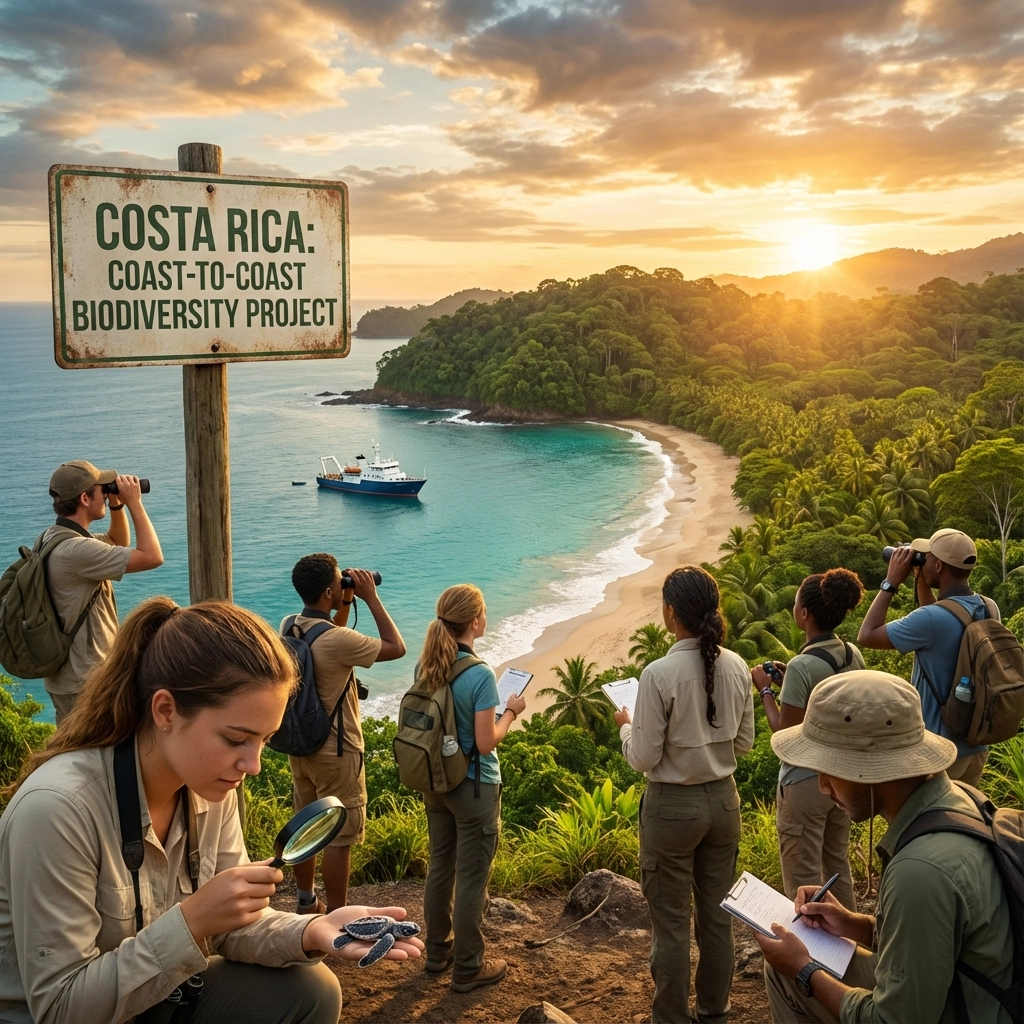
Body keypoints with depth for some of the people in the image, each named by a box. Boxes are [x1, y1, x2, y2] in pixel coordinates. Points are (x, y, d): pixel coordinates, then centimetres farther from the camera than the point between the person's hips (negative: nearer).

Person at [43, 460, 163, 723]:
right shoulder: (75, 549, -26)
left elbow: (119, 544, 23)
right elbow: (152, 556, -27)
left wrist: (117, 505, 6)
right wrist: (134, 503, -17)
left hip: (74, 674, 10)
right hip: (86, 683, -10)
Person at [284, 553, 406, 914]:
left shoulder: (289, 627, -2)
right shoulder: (337, 641, -27)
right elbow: (397, 648, -15)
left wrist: (347, 603, 7)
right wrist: (371, 598, -12)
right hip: (336, 752, -8)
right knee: (340, 838, 3)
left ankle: (307, 902, 35)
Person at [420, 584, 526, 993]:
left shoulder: (426, 666, -2)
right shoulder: (479, 674, -23)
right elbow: (486, 743, -22)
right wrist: (510, 712, -5)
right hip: (474, 788, -7)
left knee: (439, 867, 19)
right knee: (472, 878, 5)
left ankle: (438, 951, 34)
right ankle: (467, 968, 17)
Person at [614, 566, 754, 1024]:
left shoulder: (659, 674, -22)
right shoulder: (736, 667, -5)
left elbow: (643, 758, -16)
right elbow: (743, 742, 6)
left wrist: (626, 725, 2)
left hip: (673, 806, -6)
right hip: (723, 800, 6)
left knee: (671, 923, 9)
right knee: (717, 915, 19)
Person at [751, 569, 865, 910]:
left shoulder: (802, 667, -24)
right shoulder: (853, 656, -1)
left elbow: (784, 732, -18)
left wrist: (765, 690, -7)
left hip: (805, 782, -8)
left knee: (802, 877, 6)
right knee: (838, 864, 23)